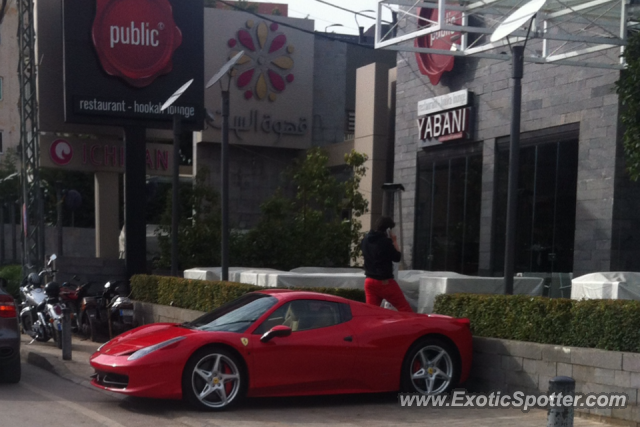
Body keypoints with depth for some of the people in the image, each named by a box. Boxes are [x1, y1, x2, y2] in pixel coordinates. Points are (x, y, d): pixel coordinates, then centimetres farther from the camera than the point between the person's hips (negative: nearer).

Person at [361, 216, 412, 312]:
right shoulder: (385, 241, -15)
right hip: (385, 282, -7)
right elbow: (397, 257, -8)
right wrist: (394, 242, 2)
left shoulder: (365, 240, 6)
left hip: (369, 281, 7)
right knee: (405, 309, 0)